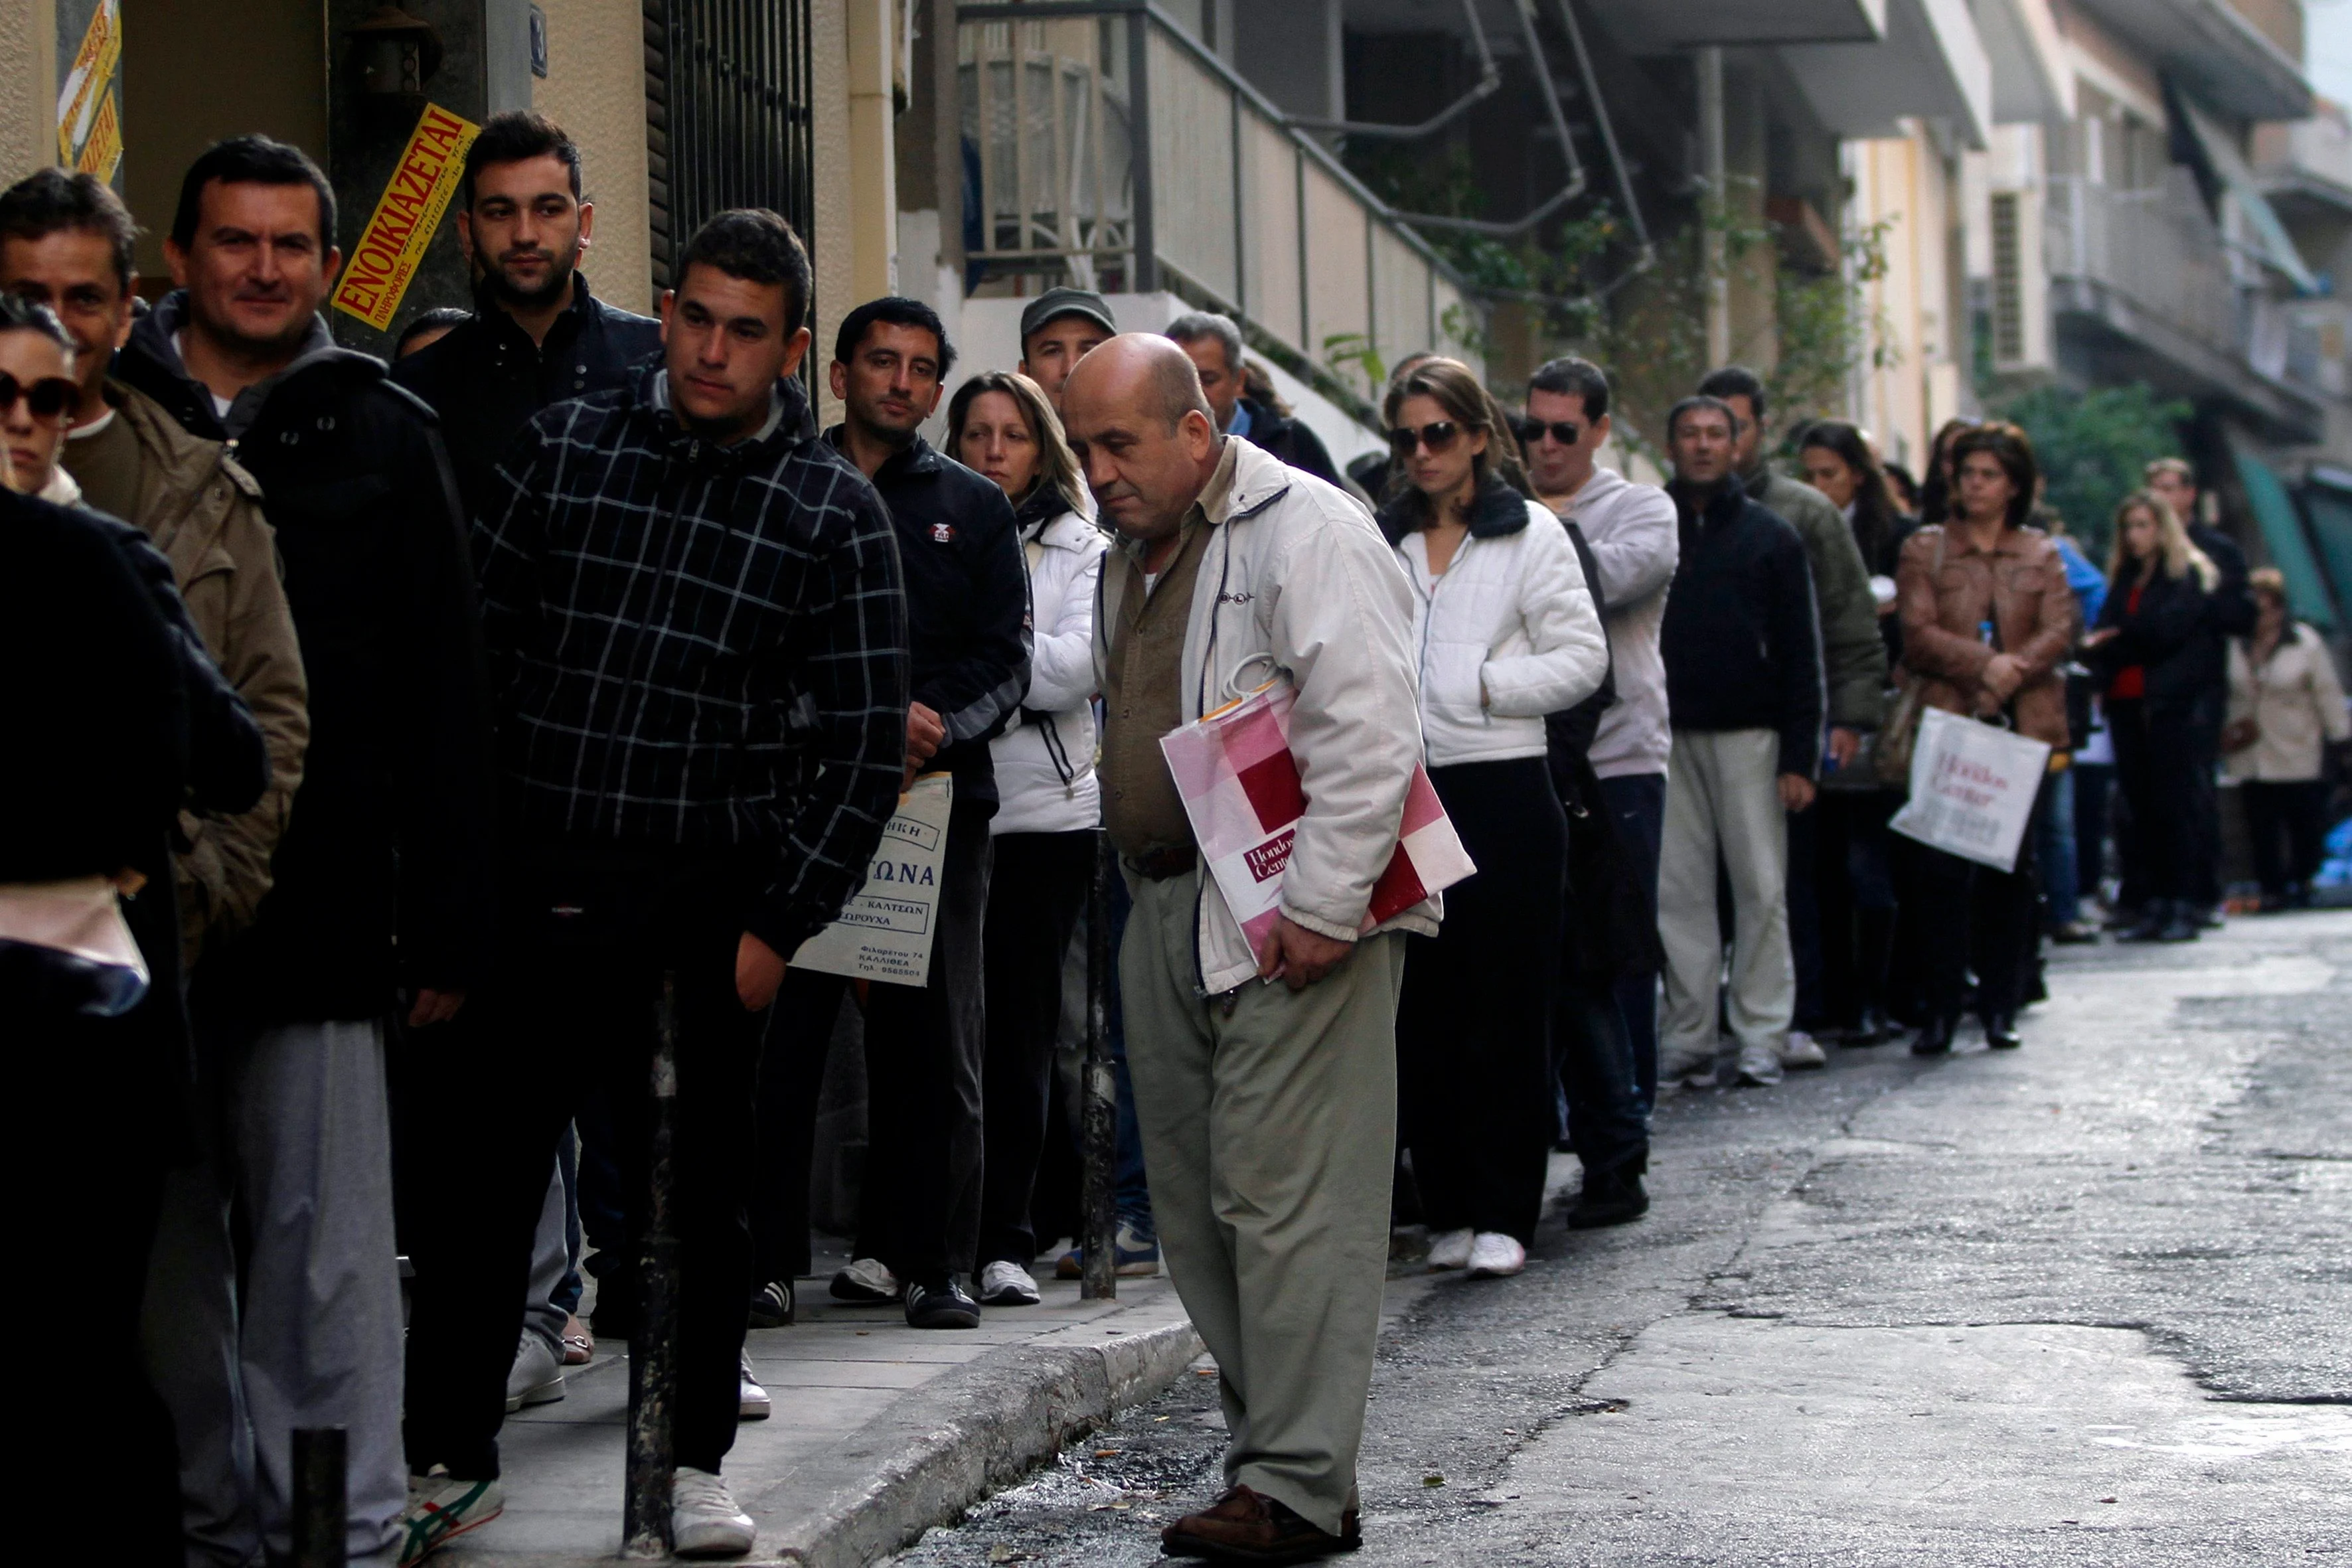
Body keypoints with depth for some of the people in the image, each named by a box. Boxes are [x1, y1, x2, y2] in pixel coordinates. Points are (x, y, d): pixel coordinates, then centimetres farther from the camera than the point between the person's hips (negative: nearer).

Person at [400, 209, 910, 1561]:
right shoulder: (563, 448, 3)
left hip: (708, 901, -1)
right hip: (533, 879, 1)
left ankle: (699, 1456, 23)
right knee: (480, 1169, 3)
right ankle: (453, 1454, 14)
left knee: (704, 1186, 10)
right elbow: (475, 637, 4)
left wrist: (781, 926, -6)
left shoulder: (835, 513, -1)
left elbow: (869, 748, -1)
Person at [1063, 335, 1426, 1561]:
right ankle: (1266, 1448, 15)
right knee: (1197, 1208, 8)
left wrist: (1321, 908, -21)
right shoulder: (1132, 558, 19)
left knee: (1282, 1197, -10)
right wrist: (1148, 896, 19)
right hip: (1170, 911, 9)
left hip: (1293, 918, -9)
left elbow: (1368, 734, -17)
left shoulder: (1303, 532, -10)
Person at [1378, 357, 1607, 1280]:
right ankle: (1449, 1207, 12)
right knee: (1422, 1009, 5)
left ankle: (1505, 1213, 1)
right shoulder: (1381, 542, 13)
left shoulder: (1530, 534, 2)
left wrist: (1482, 685, -9)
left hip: (1504, 794, -4)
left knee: (1506, 1010, -2)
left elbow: (1582, 658, -3)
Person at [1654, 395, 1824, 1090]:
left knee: (1761, 887, -2)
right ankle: (1688, 1037, 5)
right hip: (1667, 736, 1)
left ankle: (1762, 1035, 4)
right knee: (1679, 890, 1)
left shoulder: (1771, 538, 6)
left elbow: (1799, 654, 4)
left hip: (1749, 735, -1)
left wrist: (1799, 758, -4)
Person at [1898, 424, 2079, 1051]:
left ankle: (2001, 1006, 8)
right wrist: (1984, 665, -15)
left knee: (2012, 867, 3)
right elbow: (1919, 634, -2)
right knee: (1944, 868, -8)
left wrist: (2017, 665, -16)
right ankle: (1940, 1011, -5)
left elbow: (2061, 627, 1)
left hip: (2024, 724, 2)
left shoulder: (2041, 554, 14)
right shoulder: (1924, 549, 9)